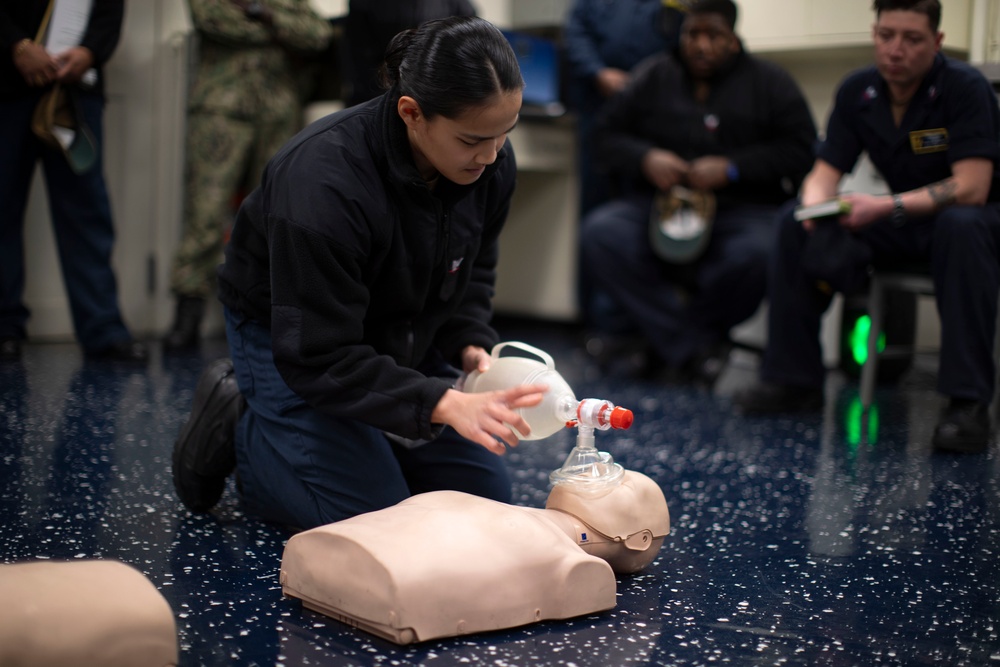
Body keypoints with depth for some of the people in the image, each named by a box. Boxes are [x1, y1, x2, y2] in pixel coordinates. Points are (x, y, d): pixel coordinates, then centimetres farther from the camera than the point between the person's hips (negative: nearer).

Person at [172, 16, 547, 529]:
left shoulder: (490, 163, -17)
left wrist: (470, 345, -16)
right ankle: (239, 428, 7)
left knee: (485, 500, 3)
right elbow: (317, 358, -36)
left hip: (402, 333, 6)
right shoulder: (320, 182, -37)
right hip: (288, 335, -6)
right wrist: (444, 404, -45)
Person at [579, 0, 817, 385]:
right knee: (599, 234, -28)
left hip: (743, 209, -2)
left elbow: (800, 151, -1)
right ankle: (694, 347, -26)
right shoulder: (653, 77, 15)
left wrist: (731, 168, -13)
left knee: (755, 254, -38)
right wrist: (645, 158, -9)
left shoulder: (769, 83, 9)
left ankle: (667, 338, -13)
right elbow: (608, 135, 12)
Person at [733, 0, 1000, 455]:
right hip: (904, 222, 5)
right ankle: (793, 379, -8)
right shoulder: (857, 92, -3)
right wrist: (817, 207, -29)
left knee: (961, 226, -41)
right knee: (795, 221, -13)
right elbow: (824, 173, -5)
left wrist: (887, 207, -38)